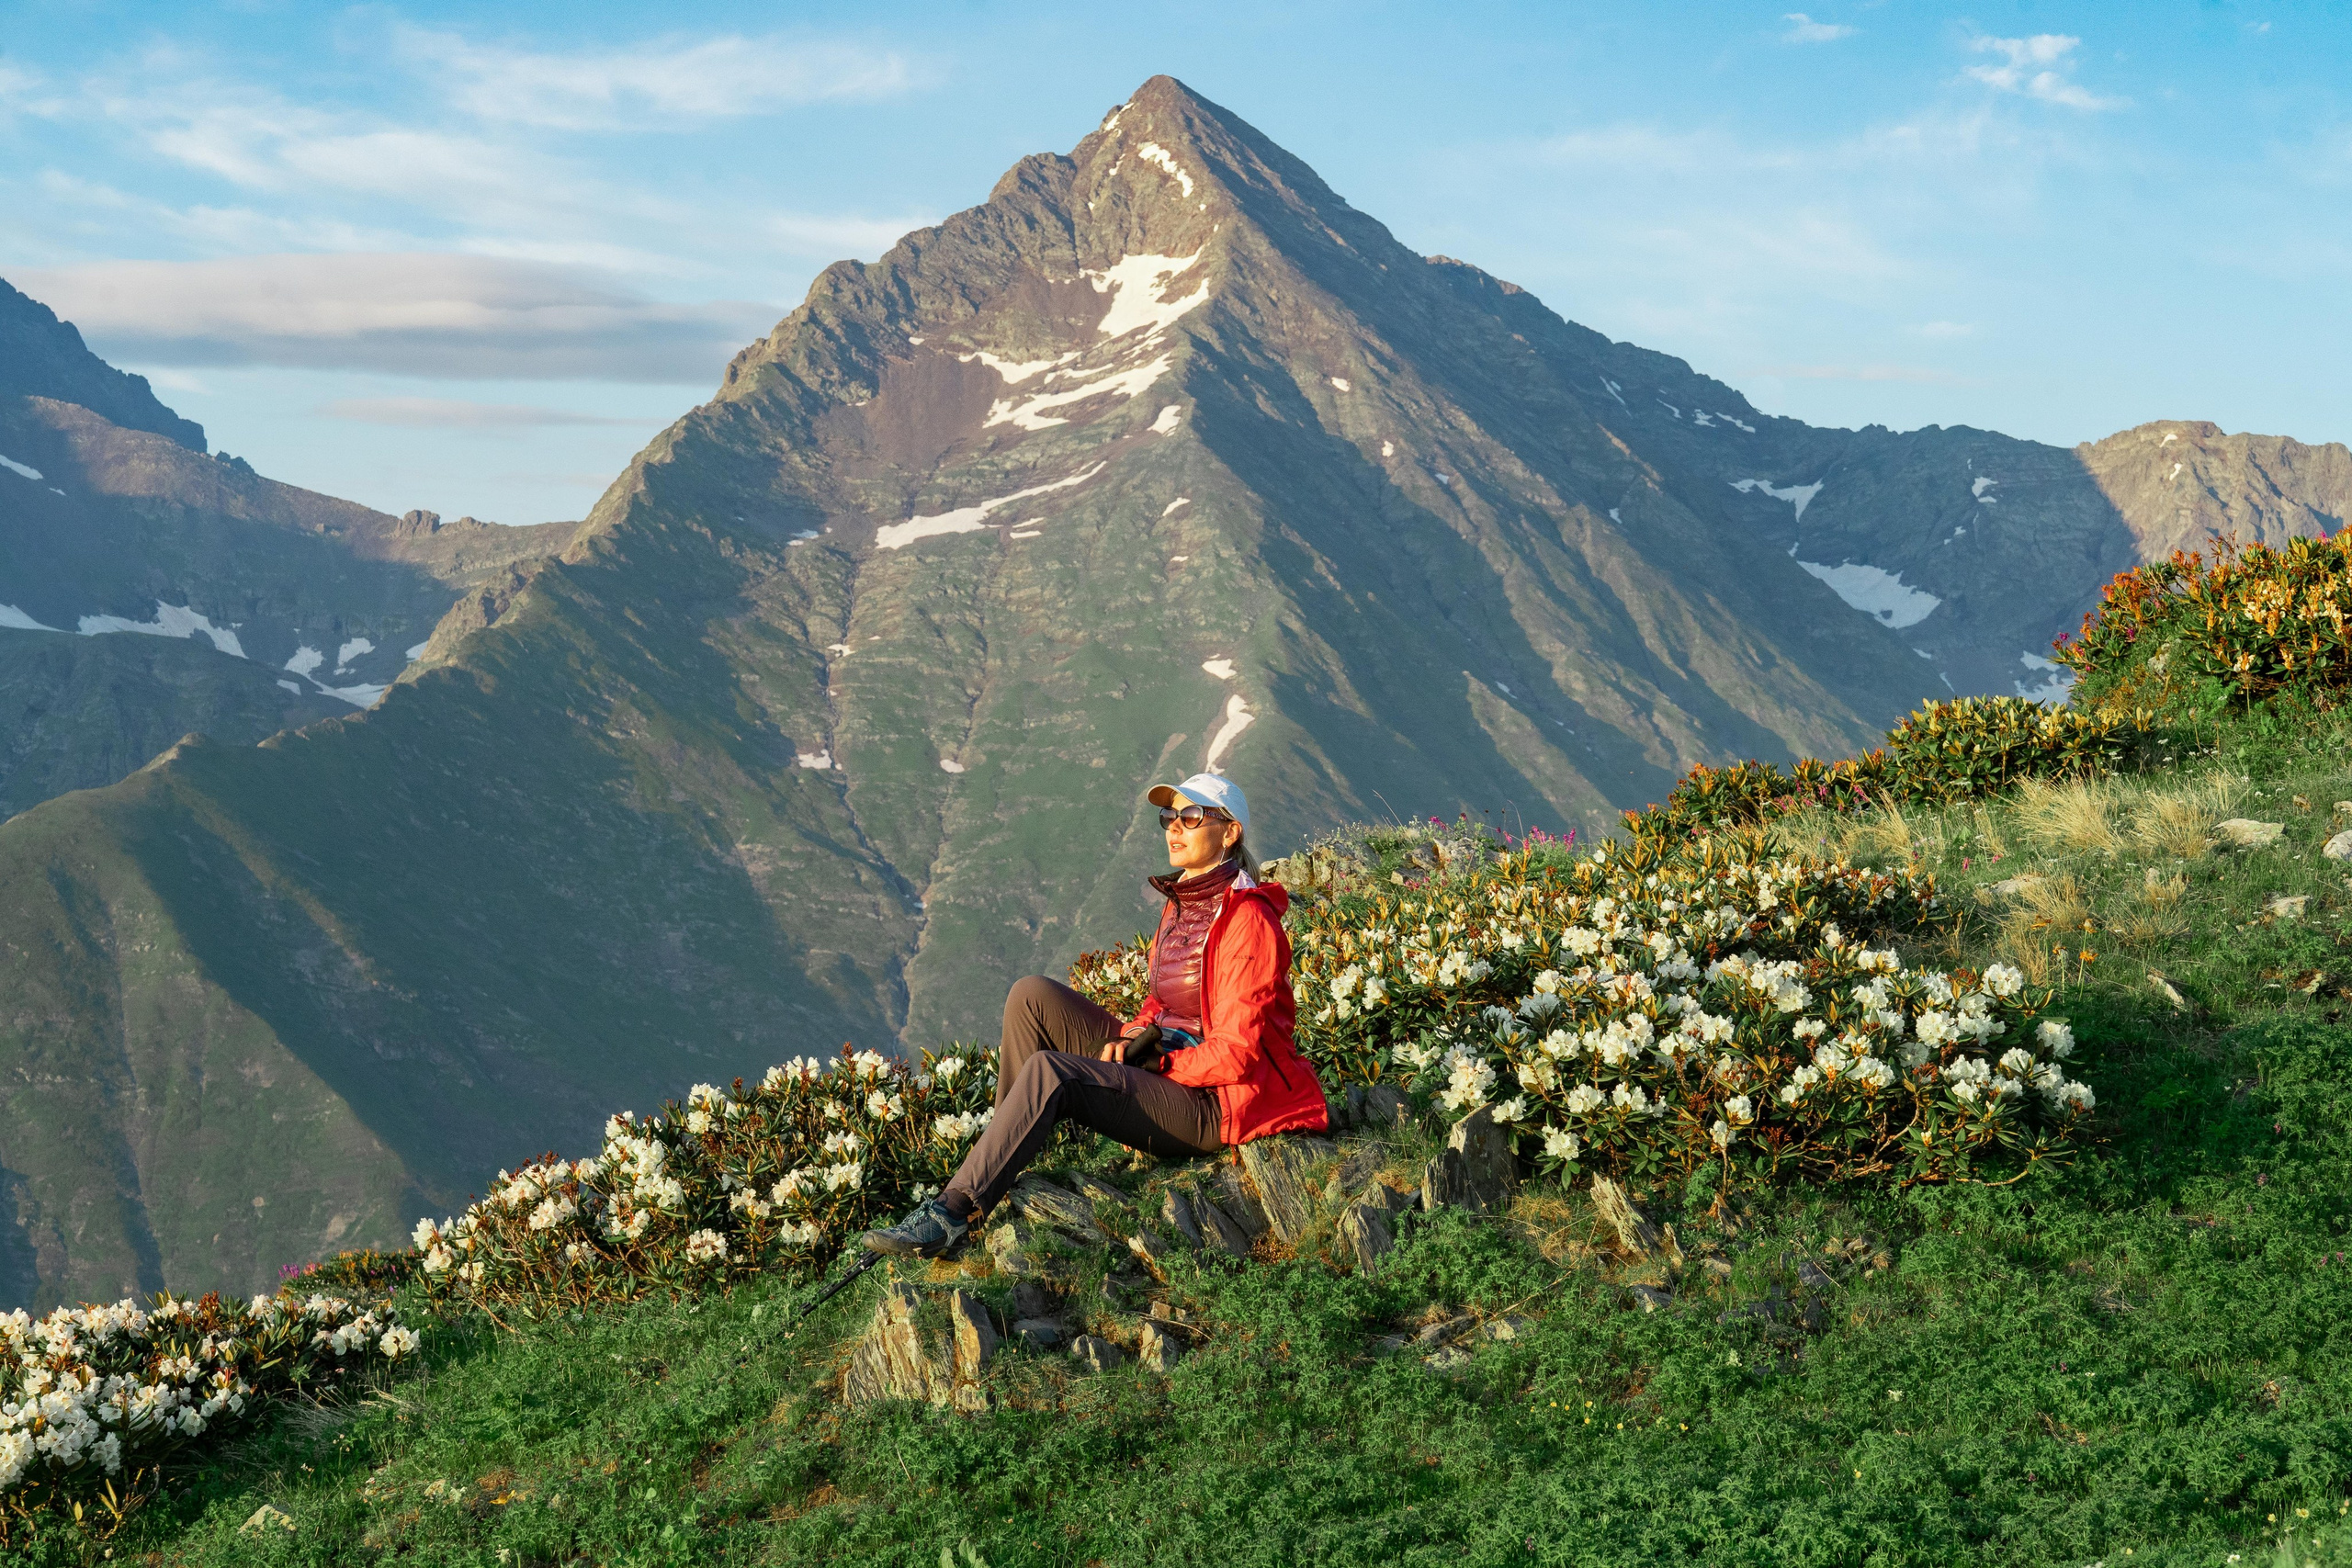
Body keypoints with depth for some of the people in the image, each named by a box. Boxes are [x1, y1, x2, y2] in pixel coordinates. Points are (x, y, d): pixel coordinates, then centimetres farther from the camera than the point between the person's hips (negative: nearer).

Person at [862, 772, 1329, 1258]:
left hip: (1212, 1105, -9)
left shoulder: (1248, 919, -15)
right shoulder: (1180, 902, 13)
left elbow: (1237, 1051, -18)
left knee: (1049, 1072, -29)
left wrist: (1156, 1066, -13)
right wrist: (1130, 1038, -1)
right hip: (1161, 1061, 9)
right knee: (1032, 997, -5)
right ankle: (1005, 1155, -6)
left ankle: (954, 1212, -29)